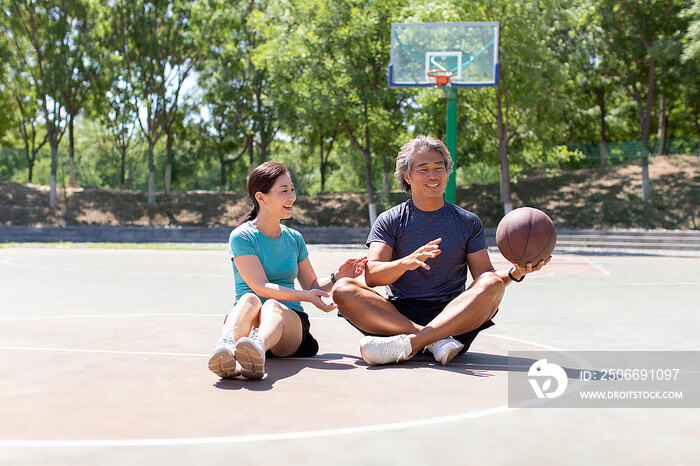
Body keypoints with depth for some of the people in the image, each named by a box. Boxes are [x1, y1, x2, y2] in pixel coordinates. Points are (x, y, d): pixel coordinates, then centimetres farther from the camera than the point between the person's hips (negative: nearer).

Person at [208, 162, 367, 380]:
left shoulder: (294, 239, 17)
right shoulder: (241, 237, 0)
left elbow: (311, 285, 23)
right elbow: (260, 287, -10)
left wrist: (336, 278, 2)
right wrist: (305, 296, -21)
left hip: (290, 321, 2)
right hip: (248, 322, -2)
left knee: (272, 306, -33)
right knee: (249, 299, -36)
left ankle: (257, 346, -69)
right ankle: (226, 345, -68)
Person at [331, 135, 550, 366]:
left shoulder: (468, 222, 12)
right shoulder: (390, 221, 7)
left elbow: (486, 276, 5)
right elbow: (371, 276, -7)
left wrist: (515, 273, -17)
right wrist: (406, 263, -28)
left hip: (452, 317, 1)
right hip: (398, 315, 0)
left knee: (493, 284, -27)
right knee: (343, 289, -24)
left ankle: (407, 343, -38)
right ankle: (435, 341, -33)